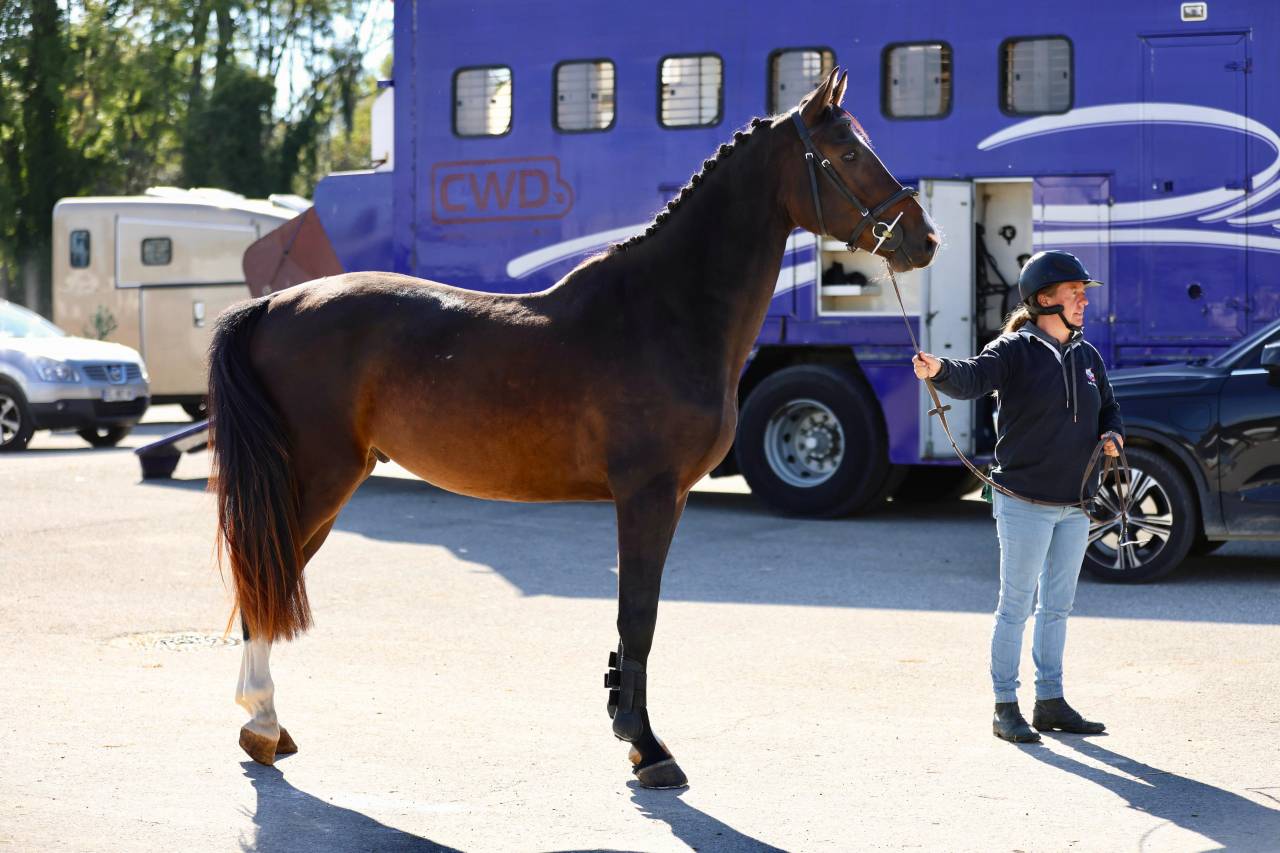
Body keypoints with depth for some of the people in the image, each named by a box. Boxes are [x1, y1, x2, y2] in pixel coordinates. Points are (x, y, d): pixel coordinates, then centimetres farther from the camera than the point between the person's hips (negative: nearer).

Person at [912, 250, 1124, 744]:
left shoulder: (1088, 356, 12)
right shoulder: (1015, 350, -10)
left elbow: (1108, 409, 24)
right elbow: (972, 377, -28)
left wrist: (1112, 435, 1)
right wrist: (940, 370, -50)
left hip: (1075, 506, 7)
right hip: (1024, 503, -7)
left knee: (1057, 606, 15)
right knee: (1016, 606, -2)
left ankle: (1050, 702, 25)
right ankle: (1006, 707, 6)